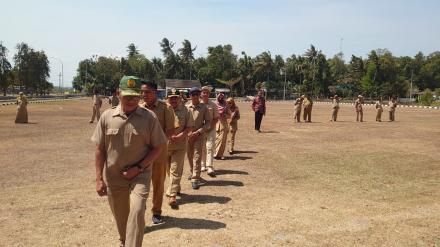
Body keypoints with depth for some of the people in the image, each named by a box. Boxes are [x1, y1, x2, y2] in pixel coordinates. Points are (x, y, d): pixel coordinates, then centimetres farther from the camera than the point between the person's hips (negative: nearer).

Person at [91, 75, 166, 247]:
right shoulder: (107, 117, -4)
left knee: (136, 211, -20)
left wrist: (138, 168, -13)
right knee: (120, 217, 16)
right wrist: (99, 179, -1)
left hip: (140, 175, -2)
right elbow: (100, 149, 1)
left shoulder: (149, 117, -9)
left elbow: (159, 147, -5)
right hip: (113, 177, 3)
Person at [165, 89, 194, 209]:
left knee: (175, 170, -5)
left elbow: (190, 126, 0)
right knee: (169, 170, 16)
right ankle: (176, 188, 38)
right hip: (165, 144, 2)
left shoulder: (185, 110, 1)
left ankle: (172, 196, -5)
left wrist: (179, 136, -14)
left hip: (179, 145, -2)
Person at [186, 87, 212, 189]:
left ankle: (195, 179, -5)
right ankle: (192, 172, 36)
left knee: (197, 156, -7)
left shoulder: (204, 107, -3)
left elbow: (208, 122, -2)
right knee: (190, 156, 15)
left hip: (199, 135, -3)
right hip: (188, 135, 3)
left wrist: (198, 132, -12)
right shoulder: (186, 107, 2)